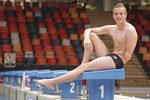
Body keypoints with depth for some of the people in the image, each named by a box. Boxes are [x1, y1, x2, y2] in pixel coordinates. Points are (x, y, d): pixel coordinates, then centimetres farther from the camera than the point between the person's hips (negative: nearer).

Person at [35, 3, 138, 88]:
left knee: (85, 67, -19)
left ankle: (52, 82, -20)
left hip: (118, 61, -8)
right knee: (91, 35, 4)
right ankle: (84, 64, -6)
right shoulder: (111, 29, 10)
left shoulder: (130, 31, -13)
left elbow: (127, 56, -16)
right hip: (110, 57, 8)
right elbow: (88, 30, 13)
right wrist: (86, 38, -9)